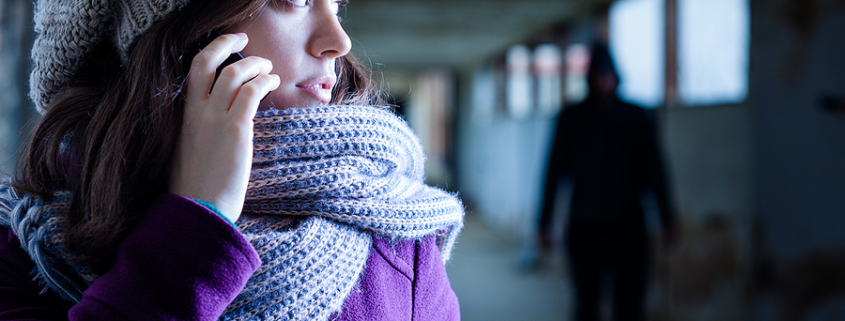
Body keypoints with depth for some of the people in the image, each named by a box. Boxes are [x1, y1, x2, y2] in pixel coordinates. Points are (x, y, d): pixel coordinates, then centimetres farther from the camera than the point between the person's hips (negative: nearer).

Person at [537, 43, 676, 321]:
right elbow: (555, 171, 5)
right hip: (584, 228, 0)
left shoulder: (636, 118, 4)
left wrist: (665, 216, 4)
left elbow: (652, 170, 7)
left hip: (627, 226, 0)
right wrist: (545, 222, 3)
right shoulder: (572, 118, 4)